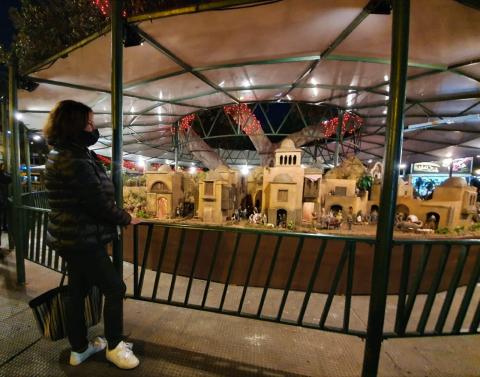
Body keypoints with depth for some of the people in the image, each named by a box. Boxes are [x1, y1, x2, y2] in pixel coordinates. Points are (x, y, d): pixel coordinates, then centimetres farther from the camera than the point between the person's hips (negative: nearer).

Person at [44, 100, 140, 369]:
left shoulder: (62, 153, 11)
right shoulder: (74, 160, -23)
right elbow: (98, 202, -22)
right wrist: (126, 218, -10)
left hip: (73, 237, 10)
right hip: (82, 240, -10)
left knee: (78, 291, 20)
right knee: (115, 288, 4)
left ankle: (80, 349, 39)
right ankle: (114, 346, 26)